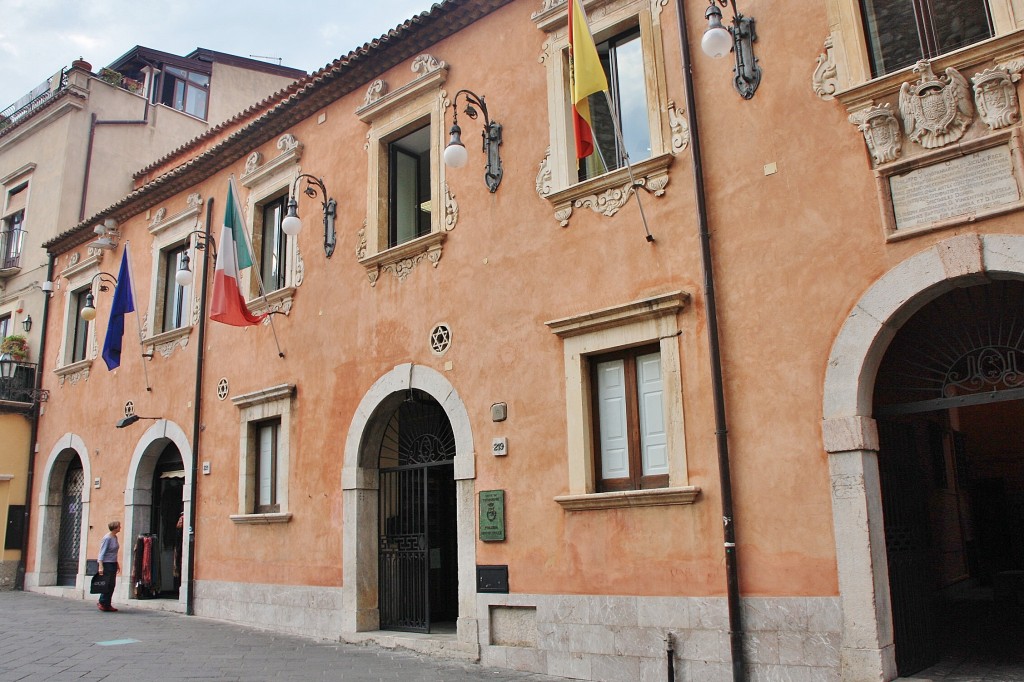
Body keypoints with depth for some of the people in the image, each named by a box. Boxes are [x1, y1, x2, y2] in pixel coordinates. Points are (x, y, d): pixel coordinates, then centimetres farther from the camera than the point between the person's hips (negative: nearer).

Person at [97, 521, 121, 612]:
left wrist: (117, 564, 23)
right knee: (107, 584, -8)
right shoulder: (107, 538, -15)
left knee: (112, 585, 7)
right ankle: (101, 603, 4)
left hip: (113, 563, 8)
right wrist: (100, 566, -24)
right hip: (106, 563, -8)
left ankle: (107, 605, 11)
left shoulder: (115, 537, 10)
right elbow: (102, 553, -18)